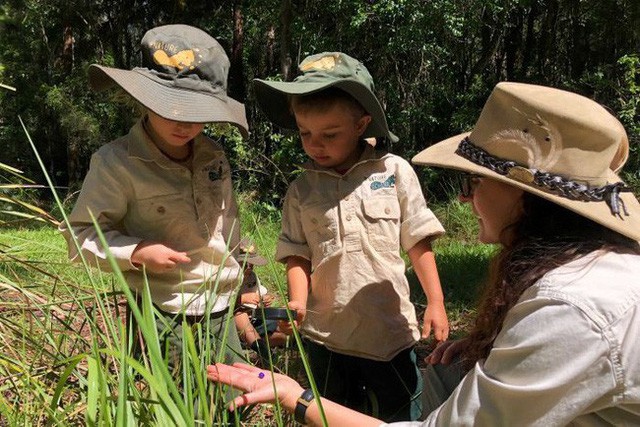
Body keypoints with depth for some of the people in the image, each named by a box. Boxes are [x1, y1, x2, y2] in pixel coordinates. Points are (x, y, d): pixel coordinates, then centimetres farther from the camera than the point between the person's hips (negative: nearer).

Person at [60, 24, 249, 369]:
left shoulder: (214, 157, 5)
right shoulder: (116, 162, -13)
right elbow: (80, 236, -8)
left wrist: (245, 289, 19)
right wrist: (136, 253, -24)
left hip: (223, 314, 6)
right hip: (162, 320, -5)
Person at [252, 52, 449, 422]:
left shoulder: (394, 172, -7)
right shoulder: (302, 189, -1)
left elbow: (418, 241, -2)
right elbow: (298, 254, 2)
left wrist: (436, 303, -3)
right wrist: (298, 302, -14)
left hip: (389, 332, -2)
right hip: (326, 334, 2)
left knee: (402, 415, 14)